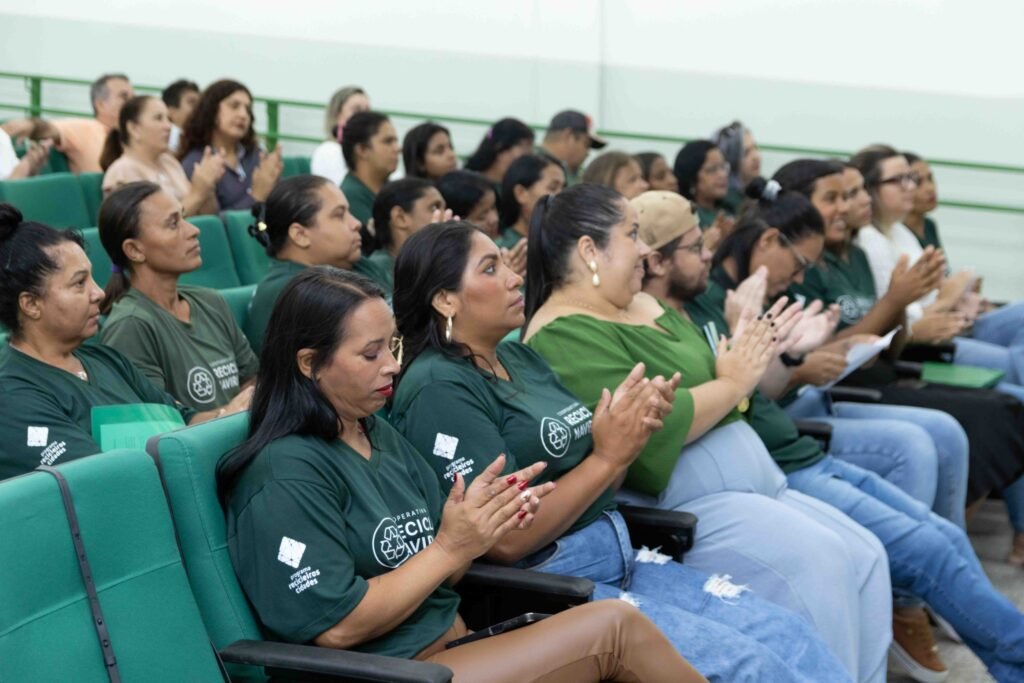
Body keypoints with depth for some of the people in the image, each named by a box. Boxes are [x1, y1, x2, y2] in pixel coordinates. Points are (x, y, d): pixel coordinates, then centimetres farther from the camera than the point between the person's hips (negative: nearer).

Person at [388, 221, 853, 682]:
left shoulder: (519, 357, 12)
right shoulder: (439, 389, -13)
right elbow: (505, 540, -18)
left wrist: (630, 432, -5)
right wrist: (608, 457, -15)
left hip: (619, 561, 8)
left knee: (790, 635, -6)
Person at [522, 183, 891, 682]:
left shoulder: (644, 304, 18)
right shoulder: (564, 335, -13)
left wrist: (755, 356, 1)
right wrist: (733, 383, -9)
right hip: (675, 504, -10)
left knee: (865, 555, -3)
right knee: (816, 561, -25)